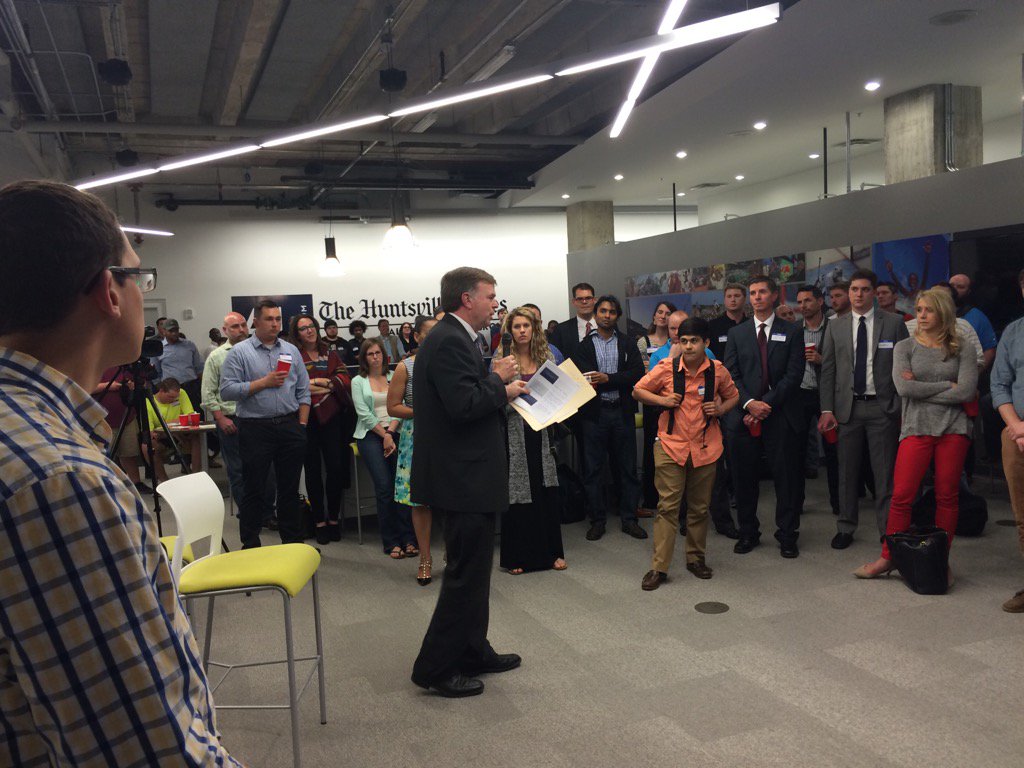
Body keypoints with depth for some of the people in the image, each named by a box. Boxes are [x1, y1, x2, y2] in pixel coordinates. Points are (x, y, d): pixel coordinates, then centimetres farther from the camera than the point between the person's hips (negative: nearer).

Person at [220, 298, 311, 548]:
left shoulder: (291, 351, 11)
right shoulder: (239, 352, -2)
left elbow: (303, 391, 11)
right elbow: (227, 390, -12)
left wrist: (301, 424, 3)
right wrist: (264, 382, -14)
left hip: (290, 426, 4)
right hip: (255, 429, -4)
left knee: (290, 488, 11)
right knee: (254, 489, 4)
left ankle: (293, 542, 22)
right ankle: (250, 545, 15)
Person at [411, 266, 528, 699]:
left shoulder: (453, 338, 14)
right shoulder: (449, 341, -19)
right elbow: (464, 405, -27)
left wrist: (503, 394, 8)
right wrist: (497, 378, -13)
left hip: (467, 473, 11)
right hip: (464, 476, -11)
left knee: (472, 570, 19)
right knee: (466, 573, -2)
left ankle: (473, 652, 32)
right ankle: (435, 667, 10)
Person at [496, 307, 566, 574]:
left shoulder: (547, 357, 9)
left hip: (542, 432, 3)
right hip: (515, 434, -3)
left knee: (547, 491, 6)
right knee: (517, 493, 2)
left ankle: (551, 551, 19)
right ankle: (516, 556, 13)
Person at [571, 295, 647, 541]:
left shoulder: (627, 344, 9)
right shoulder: (584, 346, 7)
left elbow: (638, 373, -4)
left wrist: (607, 379, -14)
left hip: (622, 412, 1)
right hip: (594, 412, -1)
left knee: (627, 466, 5)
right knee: (593, 468, 3)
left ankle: (629, 518, 15)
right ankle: (597, 519, 13)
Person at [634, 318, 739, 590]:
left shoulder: (718, 370, -1)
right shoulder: (666, 367, -6)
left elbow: (733, 396, 16)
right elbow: (637, 391, 5)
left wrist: (720, 409, -4)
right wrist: (662, 400, -11)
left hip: (705, 447, 2)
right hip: (670, 445, -2)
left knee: (700, 507, 12)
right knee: (667, 506, -4)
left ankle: (696, 558, 29)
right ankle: (659, 567, 1)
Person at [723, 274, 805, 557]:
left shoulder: (792, 332, 6)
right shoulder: (736, 333, 12)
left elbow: (794, 374, -2)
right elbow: (731, 374, 4)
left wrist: (767, 405, -11)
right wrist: (750, 404, -11)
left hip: (780, 415, -1)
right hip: (743, 415, 2)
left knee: (785, 476, 2)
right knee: (744, 478, 5)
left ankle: (787, 535, 13)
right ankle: (748, 533, 17)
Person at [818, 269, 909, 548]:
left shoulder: (893, 323, 2)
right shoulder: (835, 326, 7)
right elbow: (827, 370, 6)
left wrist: (903, 407, -5)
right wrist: (826, 409, -2)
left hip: (883, 407, -2)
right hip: (847, 407, 2)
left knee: (885, 472, 2)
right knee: (846, 471, 8)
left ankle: (888, 529, 12)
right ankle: (846, 528, 20)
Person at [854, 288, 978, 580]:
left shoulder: (962, 348, 5)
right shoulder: (905, 347, 7)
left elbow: (967, 391, -7)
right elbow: (904, 387, -8)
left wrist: (922, 389, -7)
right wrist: (947, 386, -6)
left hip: (954, 428, 0)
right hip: (916, 428, 0)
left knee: (947, 497, 5)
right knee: (902, 496, -4)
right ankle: (888, 558, 8)